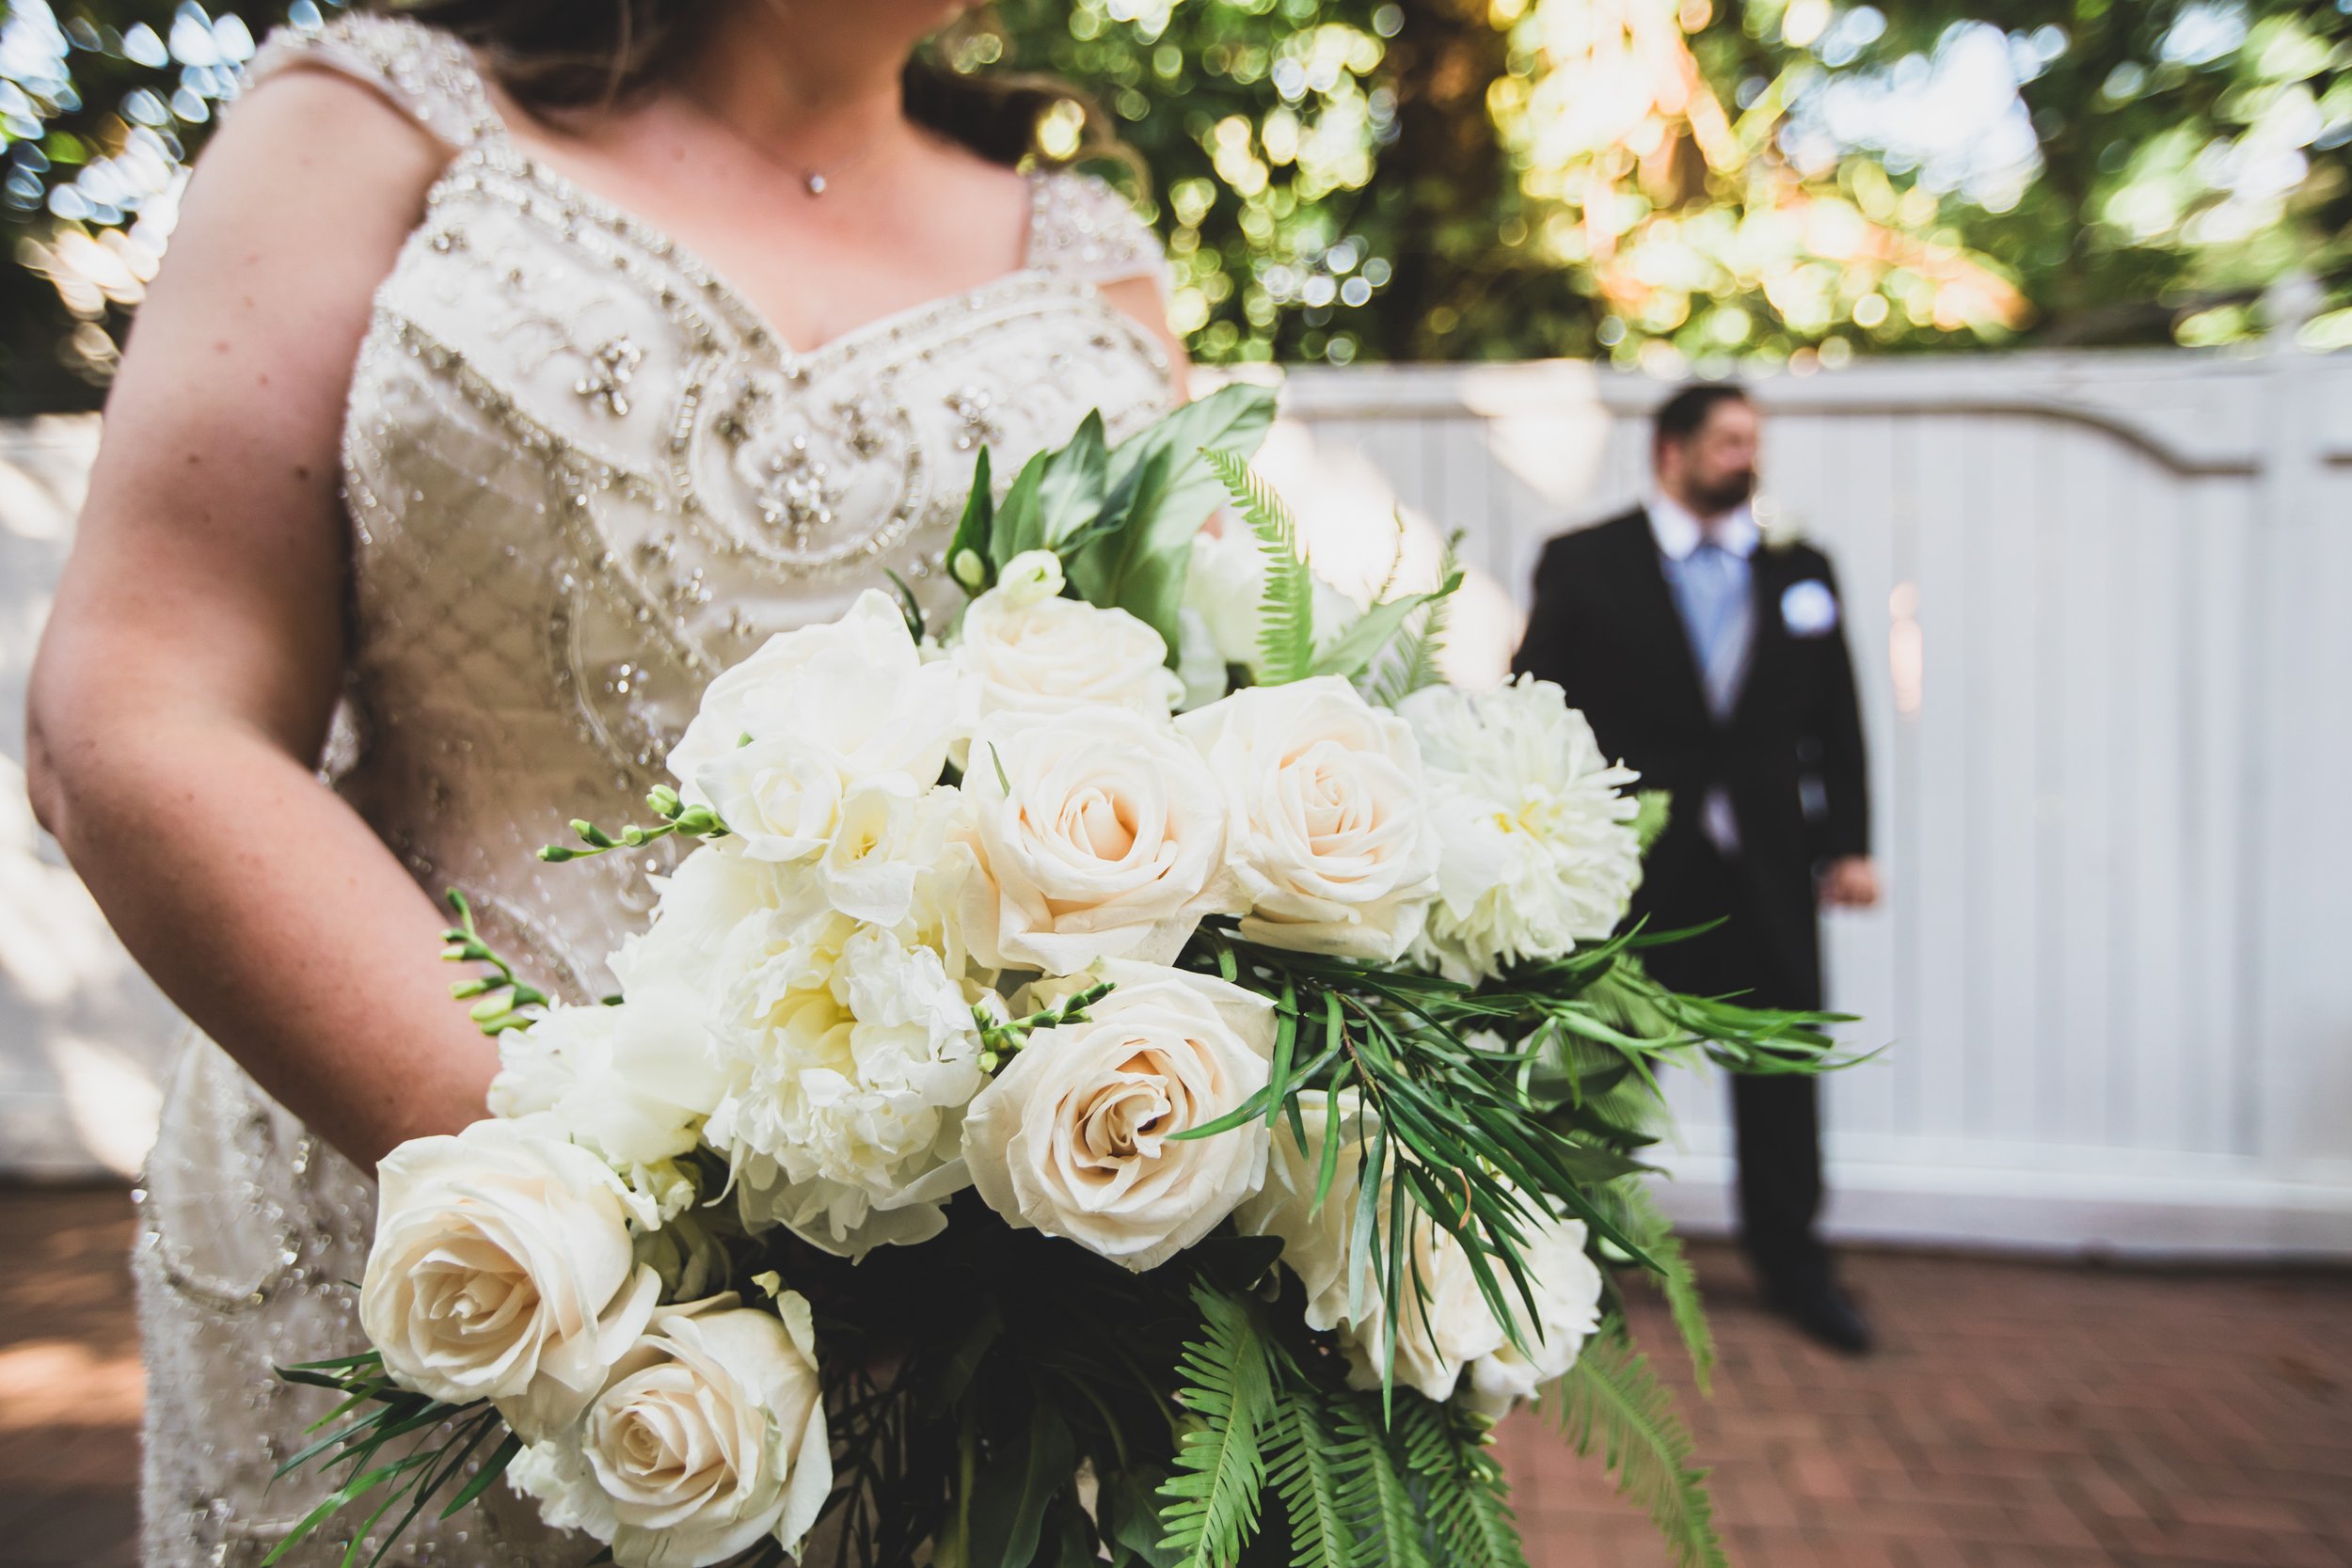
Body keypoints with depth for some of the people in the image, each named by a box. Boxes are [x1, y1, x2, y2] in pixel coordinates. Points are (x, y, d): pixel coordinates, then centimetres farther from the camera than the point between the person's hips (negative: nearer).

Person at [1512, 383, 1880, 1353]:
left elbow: (1837, 720, 10)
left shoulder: (1802, 572, 11)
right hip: (1630, 865, -3)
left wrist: (1847, 843, 3)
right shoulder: (1582, 564, 1)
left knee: (1781, 1067, 11)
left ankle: (1793, 1265, 29)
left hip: (1767, 865, 3)